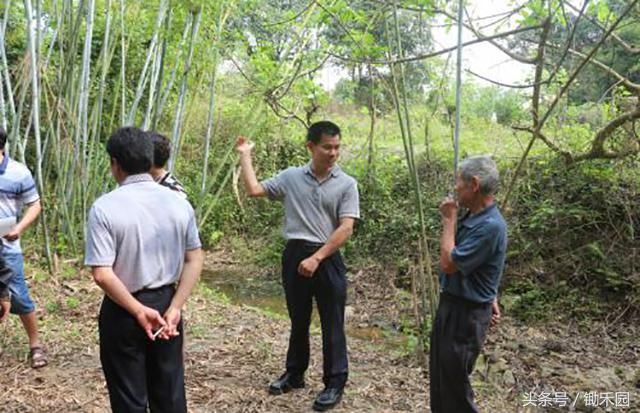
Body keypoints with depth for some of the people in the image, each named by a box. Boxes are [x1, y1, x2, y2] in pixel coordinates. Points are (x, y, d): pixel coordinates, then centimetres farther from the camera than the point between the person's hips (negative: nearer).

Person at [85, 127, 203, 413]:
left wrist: (138, 311, -15)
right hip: (165, 303, 4)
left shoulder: (105, 207, -15)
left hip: (123, 311, -4)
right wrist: (174, 308, -7)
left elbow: (102, 274, -21)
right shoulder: (178, 202, -2)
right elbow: (194, 261, -4)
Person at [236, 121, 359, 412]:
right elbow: (253, 190, 2)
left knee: (332, 325, 4)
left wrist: (316, 258, -17)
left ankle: (335, 383, 16)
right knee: (298, 321, 16)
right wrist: (245, 156, 2)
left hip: (328, 259, -3)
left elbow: (345, 229, -11)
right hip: (295, 256, 3)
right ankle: (294, 374, 32)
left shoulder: (346, 184, -4)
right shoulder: (291, 177, 3)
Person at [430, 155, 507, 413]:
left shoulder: (490, 225, -26)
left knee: (454, 381, 4)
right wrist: (491, 301, 18)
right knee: (440, 375, 22)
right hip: (452, 304, 10)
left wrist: (448, 220, -19)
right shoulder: (473, 217, 5)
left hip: (467, 313, -9)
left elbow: (448, 263, -26)